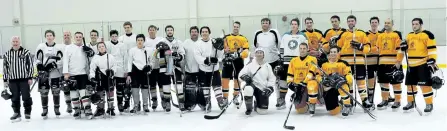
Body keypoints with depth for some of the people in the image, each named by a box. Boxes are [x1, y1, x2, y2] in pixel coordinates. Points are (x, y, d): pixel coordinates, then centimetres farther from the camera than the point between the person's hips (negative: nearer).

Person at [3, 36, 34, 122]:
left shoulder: (26, 52, -2)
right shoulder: (7, 54, 7)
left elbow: (30, 65, -2)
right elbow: (5, 68, 10)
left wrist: (30, 77, -7)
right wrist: (5, 80, 7)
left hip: (24, 79, -3)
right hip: (12, 80, 3)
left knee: (26, 97, 1)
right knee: (15, 98, 8)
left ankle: (27, 113, 13)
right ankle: (17, 113, 20)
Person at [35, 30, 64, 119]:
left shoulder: (58, 47, 2)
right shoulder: (41, 47, 4)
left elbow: (61, 61, -4)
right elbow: (37, 60, 6)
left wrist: (54, 64, -18)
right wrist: (40, 67, -8)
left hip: (55, 74, 0)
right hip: (43, 74, 1)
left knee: (56, 92, 4)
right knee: (43, 92, 2)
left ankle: (57, 109, 19)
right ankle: (44, 110, 15)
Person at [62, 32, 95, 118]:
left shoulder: (85, 48, 8)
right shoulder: (69, 48, 2)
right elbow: (65, 61, -2)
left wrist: (90, 51, -11)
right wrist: (65, 73, -10)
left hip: (83, 73, 0)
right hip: (71, 74, 0)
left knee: (83, 92, -8)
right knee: (74, 93, 6)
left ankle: (88, 110, -7)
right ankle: (77, 110, 17)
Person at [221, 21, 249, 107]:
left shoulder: (243, 38, 9)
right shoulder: (226, 37, 10)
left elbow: (246, 49, -1)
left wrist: (243, 53, -22)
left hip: (238, 61, 1)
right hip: (228, 60, 0)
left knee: (237, 80, 8)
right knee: (225, 79, -4)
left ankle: (235, 97, 23)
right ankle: (225, 98, 5)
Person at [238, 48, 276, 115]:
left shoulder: (267, 66, 7)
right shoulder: (250, 65, 0)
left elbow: (272, 78, 8)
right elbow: (241, 74, -5)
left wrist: (269, 88, -7)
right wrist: (244, 76, -28)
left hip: (263, 89, 2)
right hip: (253, 85, -1)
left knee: (262, 111, -8)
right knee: (248, 89, -40)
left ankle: (256, 105, 32)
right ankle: (249, 108, -13)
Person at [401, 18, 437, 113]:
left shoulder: (427, 35, -7)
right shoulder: (409, 35, 15)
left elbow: (432, 49, -11)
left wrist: (432, 61, -19)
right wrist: (404, 46, 3)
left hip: (423, 64, -7)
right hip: (411, 64, 7)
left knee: (425, 84, -7)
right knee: (410, 84, 11)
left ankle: (429, 104, 4)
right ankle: (411, 102, 24)